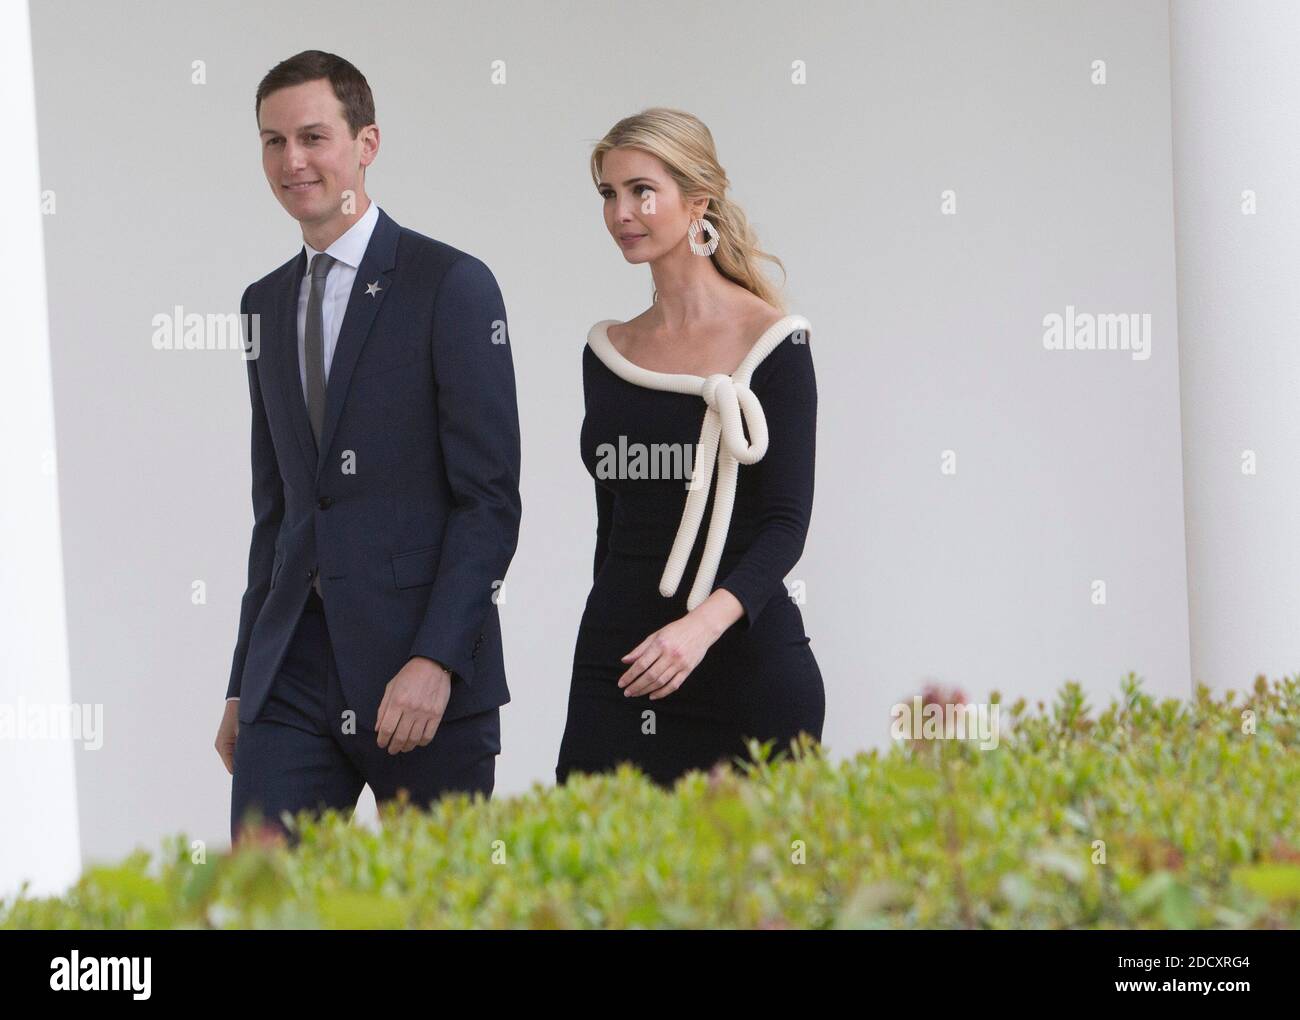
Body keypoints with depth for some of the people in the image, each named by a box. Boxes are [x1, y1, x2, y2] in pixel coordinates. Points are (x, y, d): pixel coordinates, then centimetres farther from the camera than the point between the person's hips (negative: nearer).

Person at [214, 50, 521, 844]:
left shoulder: (452, 285, -4)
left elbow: (491, 500, -9)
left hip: (422, 670, -5)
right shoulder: (267, 303, 17)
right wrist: (244, 684, 17)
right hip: (292, 673, 5)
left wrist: (436, 660, -18)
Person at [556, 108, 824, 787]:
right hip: (614, 667, 4)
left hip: (746, 661, -4)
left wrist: (705, 622, -26)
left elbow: (786, 523, -11)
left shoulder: (769, 342, -4)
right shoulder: (607, 351, 11)